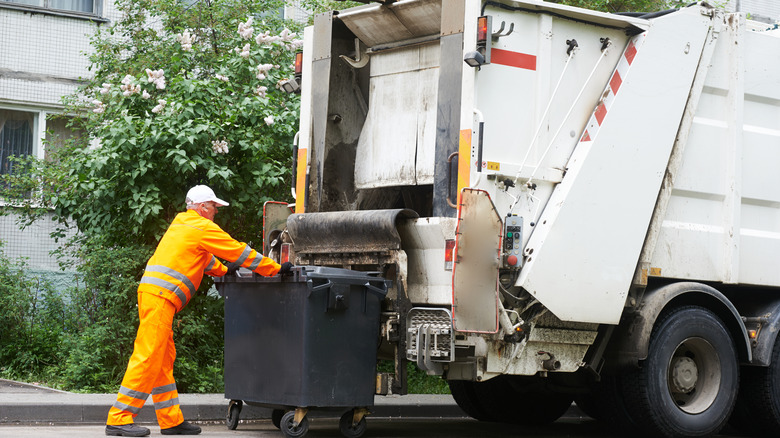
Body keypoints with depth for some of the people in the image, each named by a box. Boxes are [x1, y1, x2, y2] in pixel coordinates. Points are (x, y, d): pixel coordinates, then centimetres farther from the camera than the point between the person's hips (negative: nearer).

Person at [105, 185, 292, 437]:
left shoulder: (182, 224, 24)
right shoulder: (202, 228, -3)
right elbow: (240, 252, -1)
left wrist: (223, 271, 38)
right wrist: (278, 269, 5)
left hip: (151, 292, 10)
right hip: (160, 296, -10)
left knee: (163, 359, 11)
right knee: (148, 357, -12)